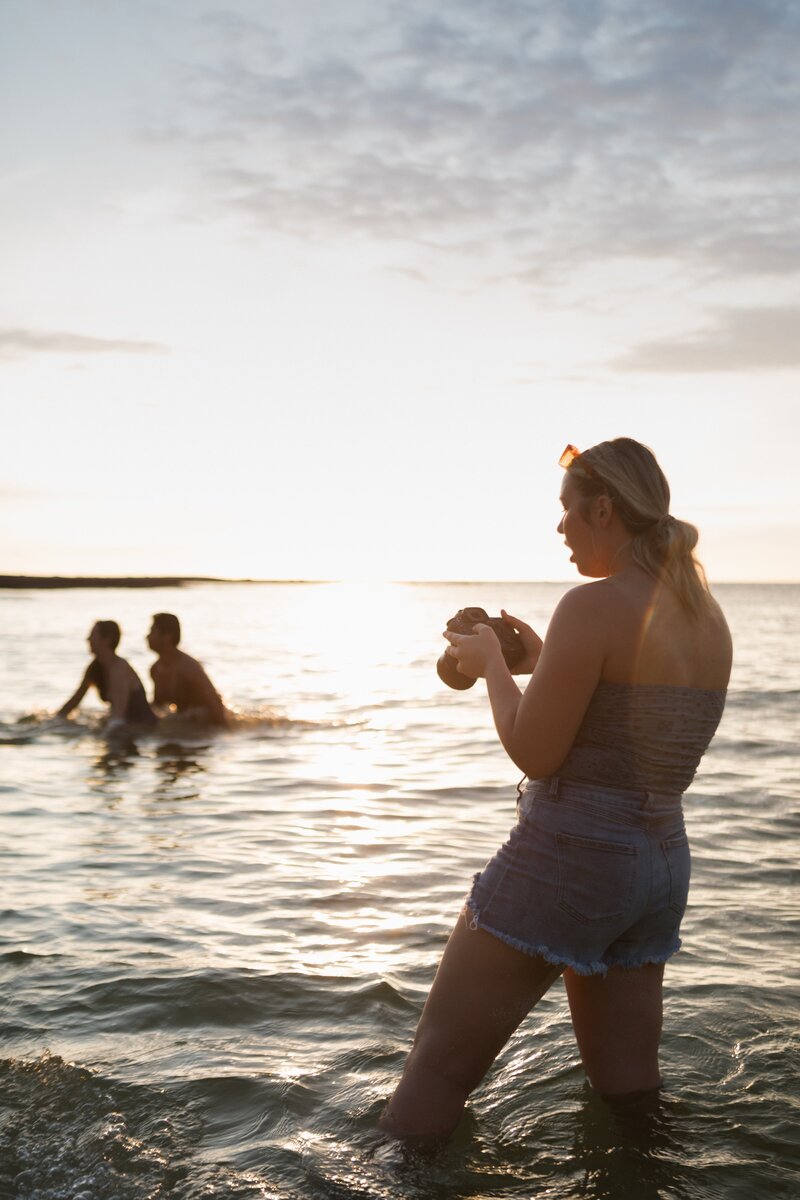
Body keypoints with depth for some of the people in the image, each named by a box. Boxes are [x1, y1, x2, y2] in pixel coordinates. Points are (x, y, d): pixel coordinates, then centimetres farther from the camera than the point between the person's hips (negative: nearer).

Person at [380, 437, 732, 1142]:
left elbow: (534, 753, -16)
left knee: (437, 1068, 5)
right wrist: (545, 662, 19)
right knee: (629, 1081, 22)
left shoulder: (593, 605, -18)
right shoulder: (710, 619, 7)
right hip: (664, 865, 8)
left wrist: (491, 664, 0)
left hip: (567, 858, -8)